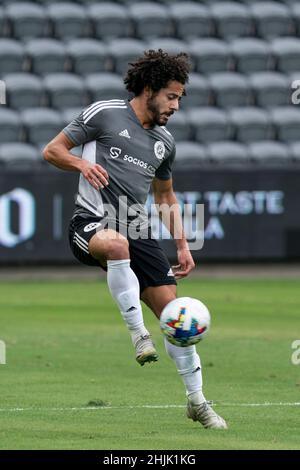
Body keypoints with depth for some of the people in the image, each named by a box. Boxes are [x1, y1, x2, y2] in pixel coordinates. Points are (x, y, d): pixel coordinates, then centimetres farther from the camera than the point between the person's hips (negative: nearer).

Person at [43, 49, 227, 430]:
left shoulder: (164, 141, 17)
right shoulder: (104, 114, -1)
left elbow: (166, 197, 29)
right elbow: (52, 150, 2)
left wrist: (182, 246, 21)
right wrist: (82, 163, -18)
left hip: (137, 229, 6)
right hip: (92, 223, -6)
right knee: (117, 243, -43)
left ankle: (196, 401, 9)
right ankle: (137, 332, -31)